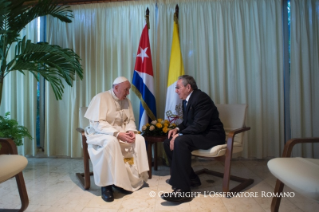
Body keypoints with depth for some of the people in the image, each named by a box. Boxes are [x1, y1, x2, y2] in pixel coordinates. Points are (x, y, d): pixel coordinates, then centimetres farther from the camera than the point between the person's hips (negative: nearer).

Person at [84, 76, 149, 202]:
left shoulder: (126, 101, 5)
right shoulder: (101, 98, -14)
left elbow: (130, 120, 7)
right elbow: (98, 123, -22)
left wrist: (130, 130, -16)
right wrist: (117, 134, -31)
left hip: (120, 133, 6)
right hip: (99, 133, -6)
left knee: (139, 139, -16)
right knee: (111, 142, -38)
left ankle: (134, 179, -8)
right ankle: (107, 184, -24)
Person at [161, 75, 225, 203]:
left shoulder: (201, 98, -19)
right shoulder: (186, 100, 9)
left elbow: (199, 125, -28)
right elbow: (187, 122, 18)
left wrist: (179, 135, -25)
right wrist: (177, 129, -2)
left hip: (211, 135, -10)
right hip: (198, 134, 10)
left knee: (180, 141, -33)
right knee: (168, 142, 0)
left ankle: (183, 191, -27)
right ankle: (191, 178, 9)